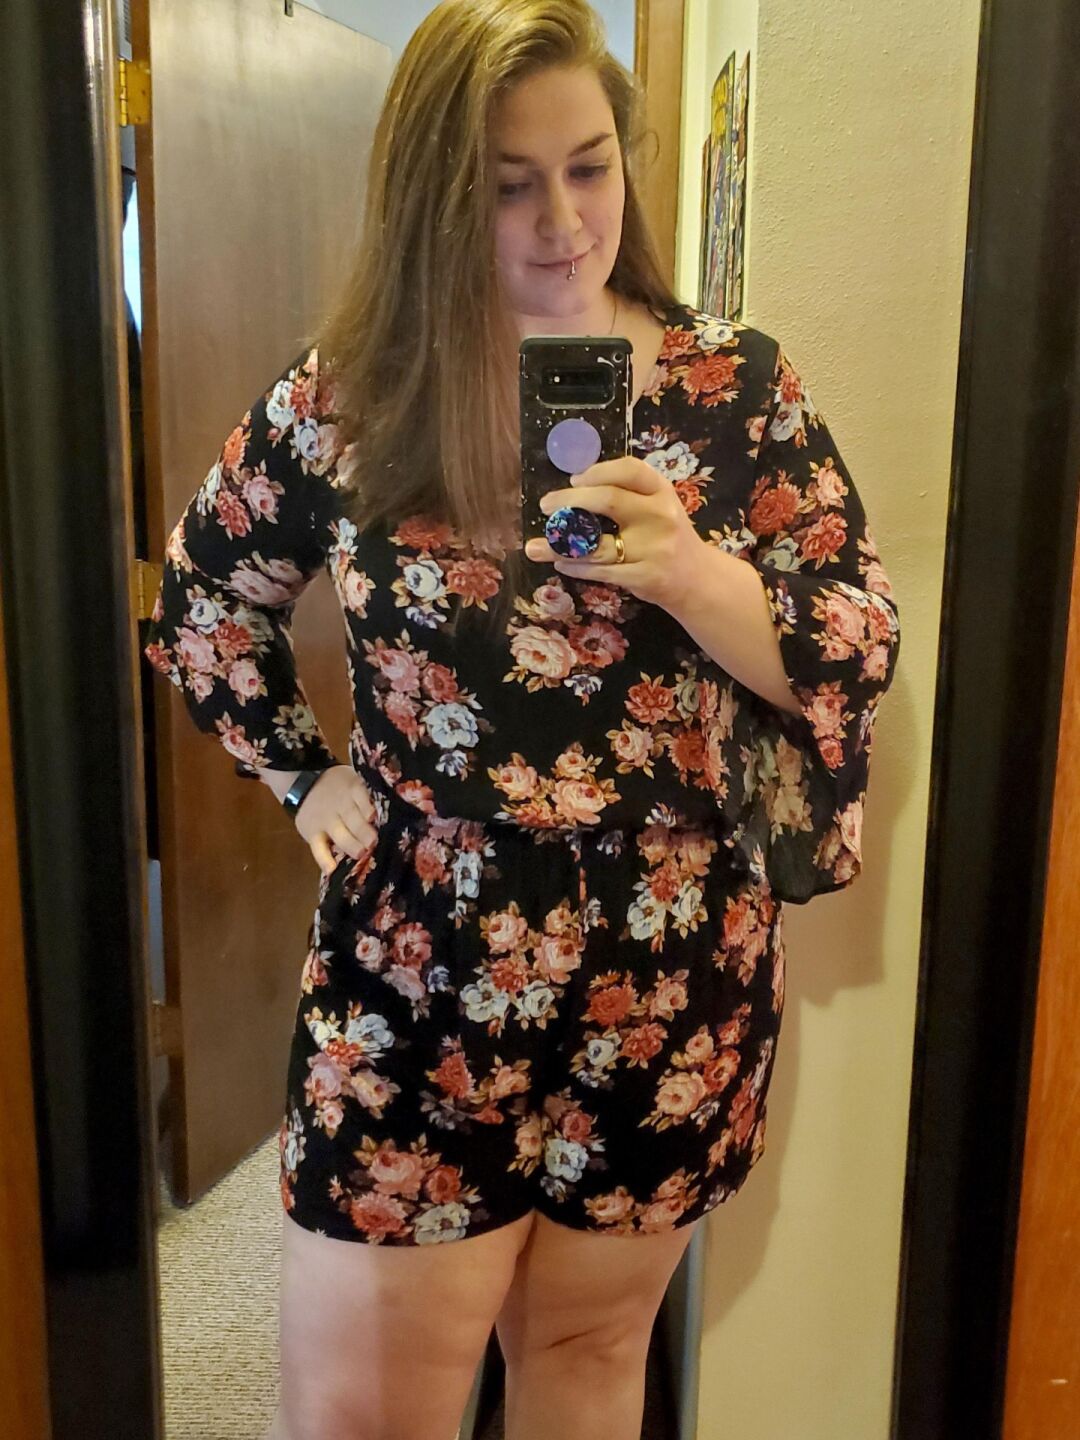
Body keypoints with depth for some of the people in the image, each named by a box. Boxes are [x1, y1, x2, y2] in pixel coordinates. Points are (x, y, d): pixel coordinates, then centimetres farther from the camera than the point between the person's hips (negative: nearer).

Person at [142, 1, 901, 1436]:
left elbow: (863, 651, -6)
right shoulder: (343, 401, -4)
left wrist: (690, 573, -23)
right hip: (416, 994, 0)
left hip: (672, 995, 1)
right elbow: (199, 604, 11)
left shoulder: (736, 385, -4)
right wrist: (307, 777, 2)